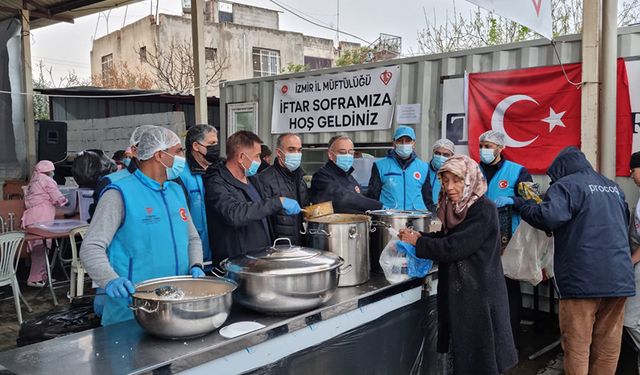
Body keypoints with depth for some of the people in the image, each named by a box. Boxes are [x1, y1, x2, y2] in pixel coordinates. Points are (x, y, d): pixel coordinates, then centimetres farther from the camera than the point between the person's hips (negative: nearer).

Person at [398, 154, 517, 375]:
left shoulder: (483, 210, -18)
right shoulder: (455, 207, 7)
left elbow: (454, 247, -22)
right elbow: (447, 237, 15)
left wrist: (418, 242, -12)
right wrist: (420, 237, -1)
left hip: (479, 292, -8)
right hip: (457, 288, 8)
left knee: (478, 356, 4)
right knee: (460, 349, 16)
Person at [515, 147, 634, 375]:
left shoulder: (566, 185, -3)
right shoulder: (614, 188, 20)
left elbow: (549, 216, -21)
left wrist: (522, 206, -5)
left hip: (582, 278, -7)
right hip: (620, 277, 7)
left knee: (577, 343, 1)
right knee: (608, 343, 12)